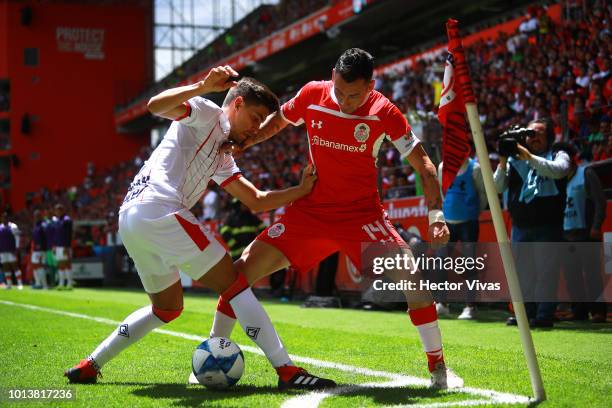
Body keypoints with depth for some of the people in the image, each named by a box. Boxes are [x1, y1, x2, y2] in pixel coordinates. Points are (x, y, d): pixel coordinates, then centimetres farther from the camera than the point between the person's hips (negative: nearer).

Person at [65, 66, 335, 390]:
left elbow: (256, 201, 26)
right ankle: (287, 370, -11)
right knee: (233, 283, -7)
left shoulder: (222, 157, 30)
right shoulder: (208, 114, 5)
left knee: (168, 307, 24)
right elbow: (157, 105, -14)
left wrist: (302, 189, 15)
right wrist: (203, 86, -26)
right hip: (158, 210, -10)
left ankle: (89, 366, 25)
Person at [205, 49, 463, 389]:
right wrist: (238, 144, 3)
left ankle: (438, 367, -2)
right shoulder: (312, 95, -7)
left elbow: (422, 163, -7)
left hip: (363, 214, -2)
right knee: (242, 270, -8)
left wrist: (436, 214, -17)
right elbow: (277, 121, 15)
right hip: (309, 211, 2)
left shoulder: (384, 112, -13)